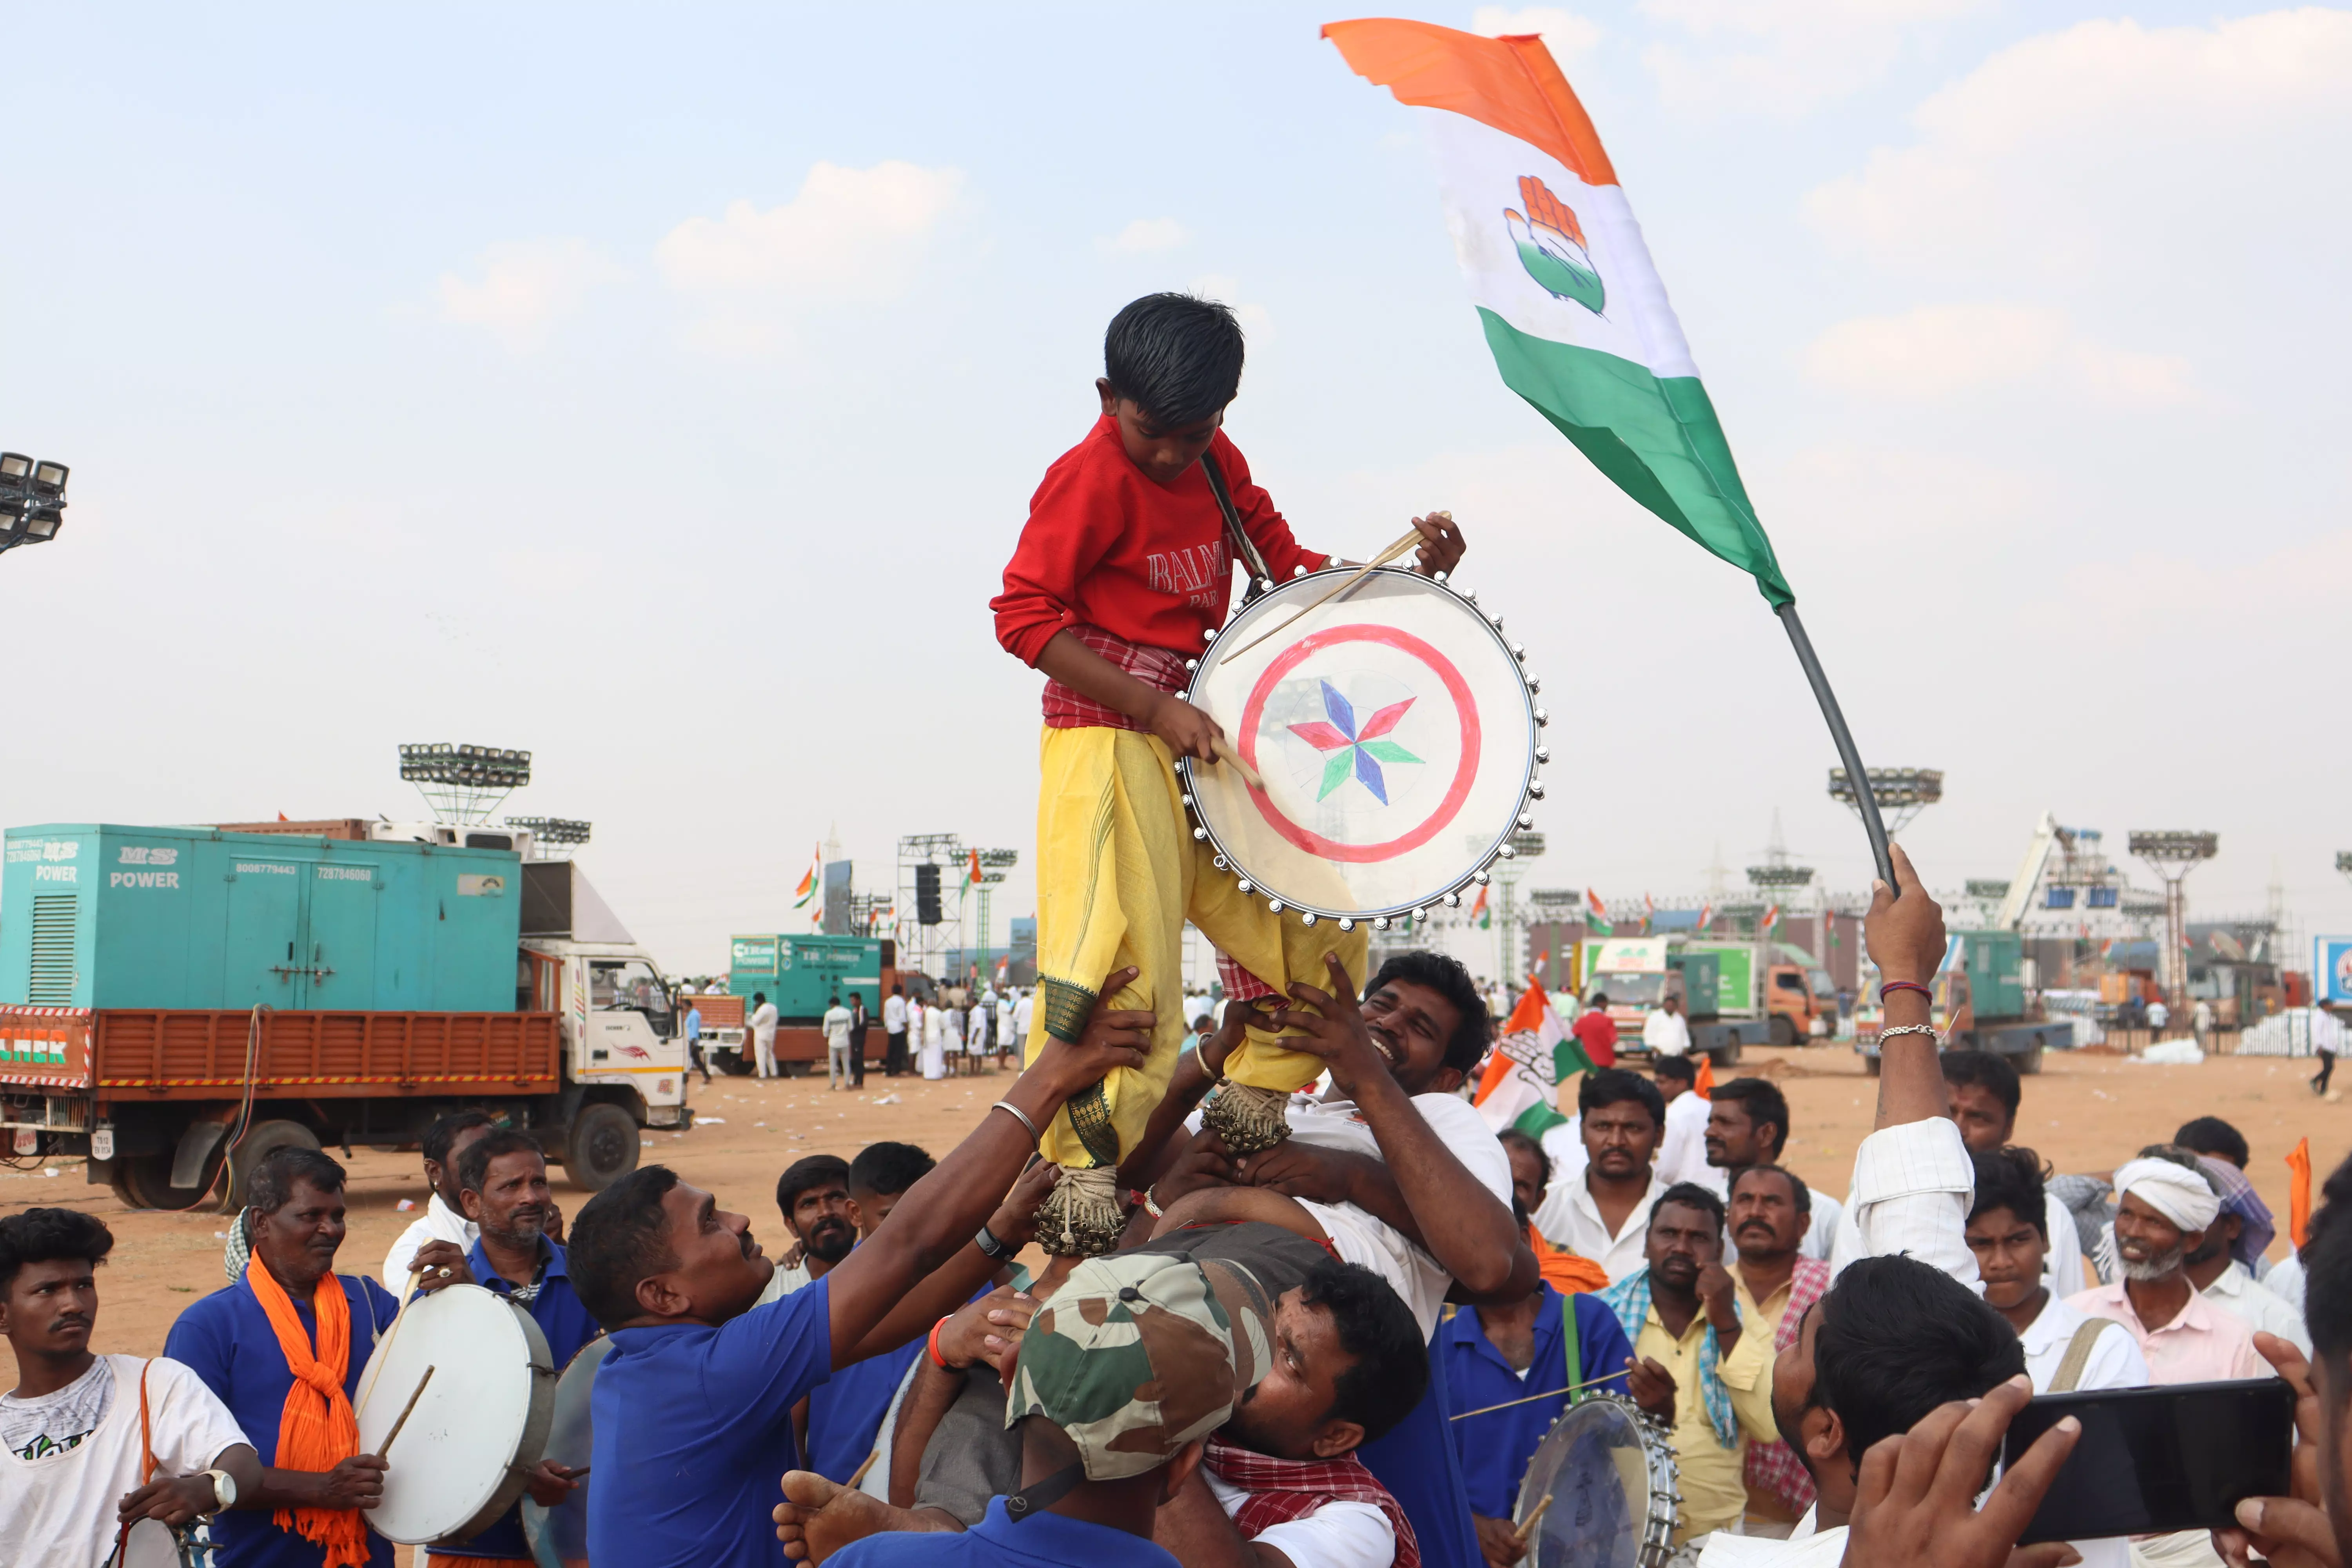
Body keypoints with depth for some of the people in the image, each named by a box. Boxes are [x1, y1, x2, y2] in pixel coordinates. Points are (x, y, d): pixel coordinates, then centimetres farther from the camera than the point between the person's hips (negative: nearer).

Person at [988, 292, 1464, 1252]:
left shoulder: (1219, 463, 10)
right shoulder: (1090, 479, -12)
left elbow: (1288, 569, 16)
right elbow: (1024, 614, -15)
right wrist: (1156, 708, -20)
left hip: (1203, 743, 8)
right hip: (1108, 741, -8)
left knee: (1323, 927, 8)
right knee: (1119, 954, -18)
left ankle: (1255, 1094, 19)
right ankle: (1080, 1171, -13)